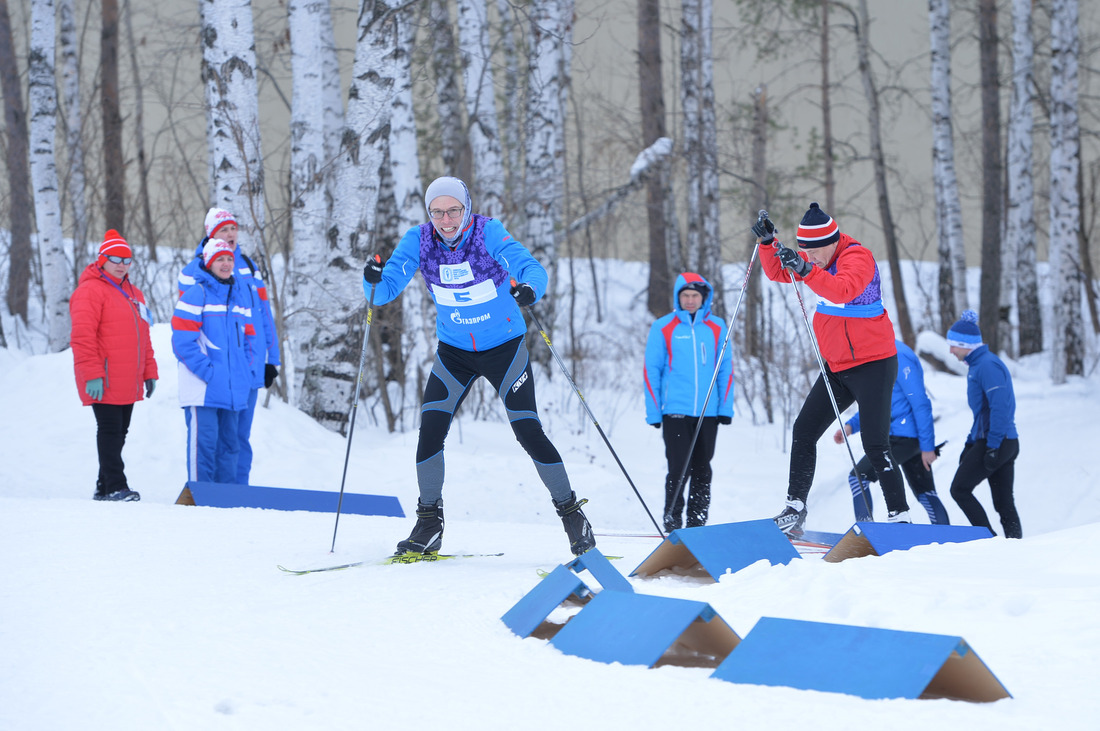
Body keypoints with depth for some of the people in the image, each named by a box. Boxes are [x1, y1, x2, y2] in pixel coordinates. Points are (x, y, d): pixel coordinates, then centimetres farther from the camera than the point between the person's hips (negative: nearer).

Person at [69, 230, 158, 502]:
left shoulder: (133, 294, 19)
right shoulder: (90, 291, -8)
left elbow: (143, 338, 25)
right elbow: (82, 336, -15)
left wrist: (149, 372, 19)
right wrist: (92, 375, -20)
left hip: (128, 383, 8)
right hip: (104, 383, -8)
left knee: (119, 433, 10)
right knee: (110, 432, -7)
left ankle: (105, 488, 16)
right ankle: (115, 486, -6)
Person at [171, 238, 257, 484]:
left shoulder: (241, 295, 15)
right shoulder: (196, 294, -6)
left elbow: (250, 338, 22)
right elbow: (182, 341, -12)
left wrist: (244, 369, 7)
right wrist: (207, 371, -16)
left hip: (234, 388, 7)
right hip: (203, 388, -7)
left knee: (229, 442, 11)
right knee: (204, 440, -9)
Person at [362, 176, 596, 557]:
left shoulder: (489, 233, -22)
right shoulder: (418, 240, -13)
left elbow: (532, 268, -32)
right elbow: (387, 290, -17)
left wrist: (530, 289, -55)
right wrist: (374, 281, -41)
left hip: (505, 348, -3)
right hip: (454, 351, 3)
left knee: (529, 432, -8)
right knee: (431, 428, -12)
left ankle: (571, 512, 10)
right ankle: (429, 525, 1)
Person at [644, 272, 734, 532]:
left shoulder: (716, 328, 9)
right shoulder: (662, 328, 2)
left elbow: (726, 369, 11)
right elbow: (651, 371, 4)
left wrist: (725, 407, 3)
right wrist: (653, 411, -2)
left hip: (708, 413, 3)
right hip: (675, 412, -2)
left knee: (702, 471, 6)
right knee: (678, 469, -7)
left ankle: (697, 522, 13)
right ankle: (672, 521, 3)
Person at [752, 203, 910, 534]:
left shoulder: (857, 257, -18)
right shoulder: (819, 258, 6)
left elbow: (843, 290, -38)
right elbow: (778, 272, 13)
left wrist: (805, 269, -50)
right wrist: (768, 242, -5)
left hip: (872, 364, -9)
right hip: (837, 367, 9)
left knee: (874, 444, -12)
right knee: (804, 431, 6)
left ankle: (900, 516, -8)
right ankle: (795, 508, 11)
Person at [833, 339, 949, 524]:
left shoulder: (898, 356, -17)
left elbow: (920, 403, -19)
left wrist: (927, 445, -20)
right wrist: (851, 425, 7)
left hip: (903, 437, -10)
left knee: (858, 476, -9)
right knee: (925, 493, 13)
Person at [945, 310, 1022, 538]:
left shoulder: (987, 365, -13)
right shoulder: (977, 365, 19)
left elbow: (1000, 407, -21)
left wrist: (992, 446, -23)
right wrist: (970, 444, 23)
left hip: (997, 442, -10)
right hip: (1008, 442, 10)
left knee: (960, 489, -5)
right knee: (1003, 502, 7)